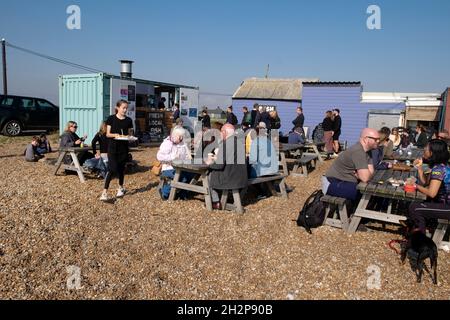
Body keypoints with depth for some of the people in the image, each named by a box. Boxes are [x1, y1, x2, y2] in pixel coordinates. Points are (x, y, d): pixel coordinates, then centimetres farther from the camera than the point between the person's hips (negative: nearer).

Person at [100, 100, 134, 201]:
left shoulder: (128, 120, 6)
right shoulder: (111, 118, -2)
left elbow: (130, 134, 10)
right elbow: (108, 134, -2)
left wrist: (130, 137, -12)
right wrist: (115, 135, -21)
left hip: (124, 148, 3)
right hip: (113, 147, -3)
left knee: (121, 168, 11)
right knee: (112, 169, -13)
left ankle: (121, 188, 31)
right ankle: (104, 192, -10)